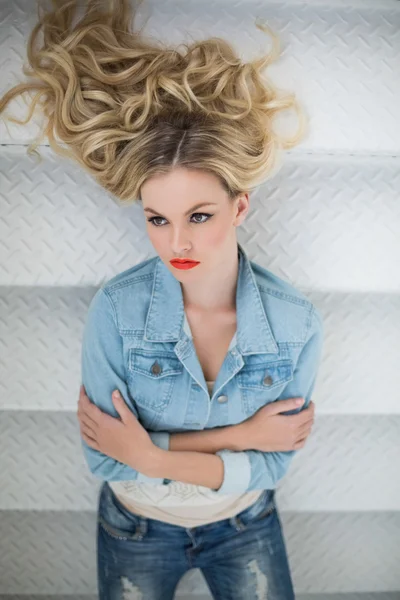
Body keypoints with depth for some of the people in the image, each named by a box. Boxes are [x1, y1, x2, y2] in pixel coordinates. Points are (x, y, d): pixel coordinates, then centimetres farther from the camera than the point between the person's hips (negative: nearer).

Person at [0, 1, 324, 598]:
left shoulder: (297, 322, -25)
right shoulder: (116, 309, -28)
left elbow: (271, 463, -17)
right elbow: (105, 458, -24)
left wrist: (154, 456, -28)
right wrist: (238, 436, -27)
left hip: (245, 525, 1)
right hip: (137, 528, 0)